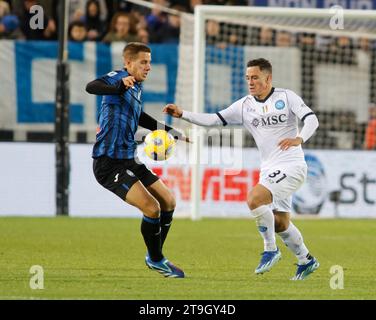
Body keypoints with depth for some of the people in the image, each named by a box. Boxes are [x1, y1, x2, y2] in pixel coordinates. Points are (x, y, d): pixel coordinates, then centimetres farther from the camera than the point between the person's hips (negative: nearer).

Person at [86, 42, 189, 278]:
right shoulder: (119, 78, -13)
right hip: (109, 163, -10)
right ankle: (156, 260, 4)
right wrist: (120, 86, -54)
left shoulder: (137, 87, 14)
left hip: (129, 160, 10)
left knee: (168, 202, 13)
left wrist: (173, 132, 38)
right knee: (152, 207, -17)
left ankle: (154, 256, 30)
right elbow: (91, 87, -35)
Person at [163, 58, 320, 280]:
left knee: (255, 198, -25)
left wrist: (299, 139, -34)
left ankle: (270, 250, -10)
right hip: (269, 170, 7)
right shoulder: (245, 105, 7)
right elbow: (215, 119, 4)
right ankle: (306, 260, 31)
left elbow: (312, 119, -14)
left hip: (291, 166, -7)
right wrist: (182, 114, -6)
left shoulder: (286, 97, -7)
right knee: (280, 223, 10)